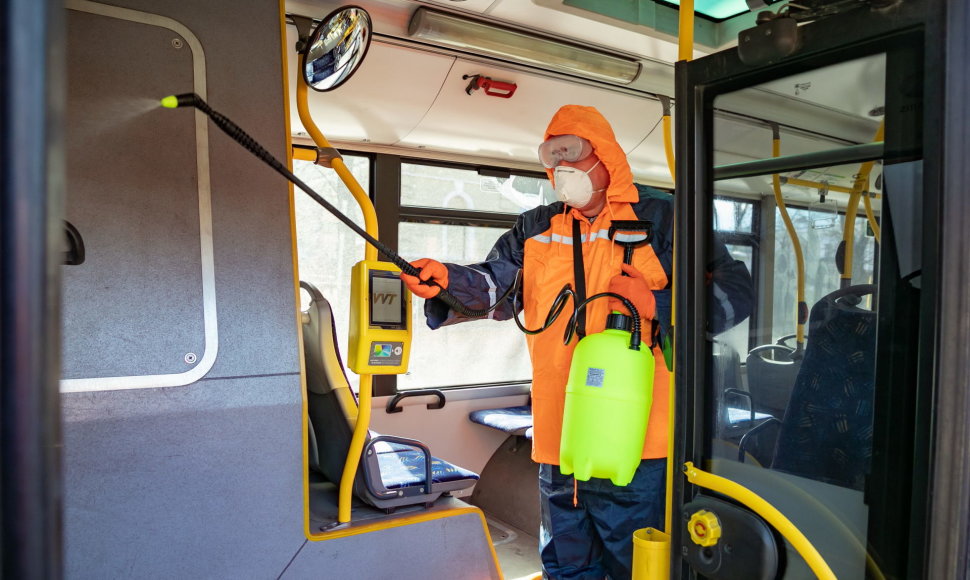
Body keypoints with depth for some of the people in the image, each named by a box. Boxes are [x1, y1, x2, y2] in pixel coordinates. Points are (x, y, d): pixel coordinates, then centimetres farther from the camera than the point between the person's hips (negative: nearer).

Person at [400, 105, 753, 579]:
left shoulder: (660, 217, -1)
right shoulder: (536, 229, 10)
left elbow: (736, 292, -4)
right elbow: (493, 285, -3)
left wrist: (658, 305, -18)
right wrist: (446, 280, -23)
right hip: (558, 440, 4)